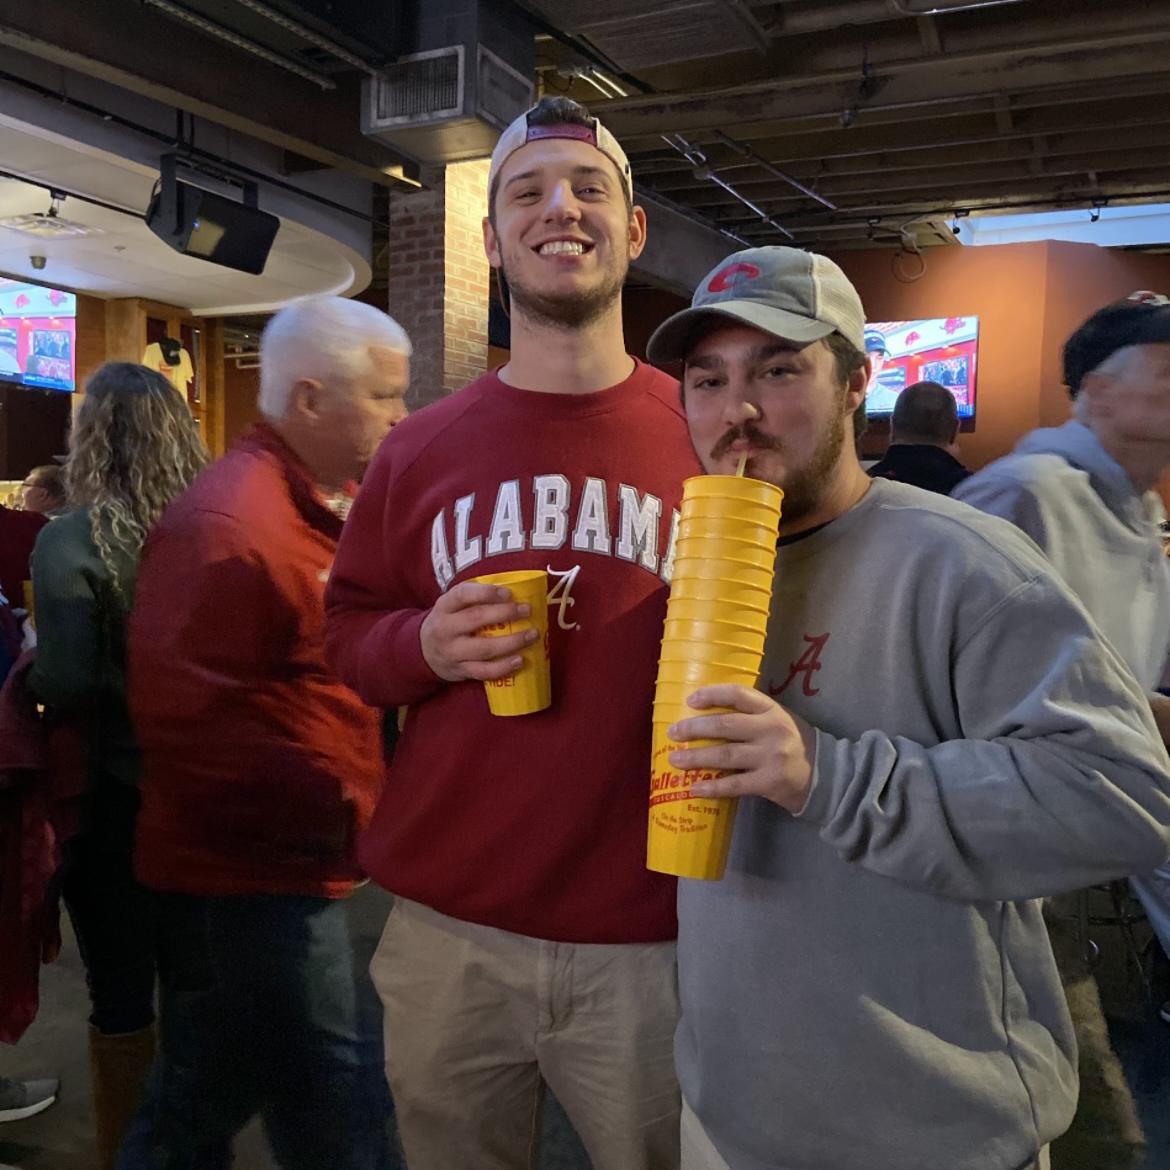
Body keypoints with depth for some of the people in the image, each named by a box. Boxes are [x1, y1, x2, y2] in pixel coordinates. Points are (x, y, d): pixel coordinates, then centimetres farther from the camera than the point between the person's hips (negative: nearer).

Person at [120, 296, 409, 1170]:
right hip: (255, 879, -9)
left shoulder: (320, 508, 12)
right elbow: (189, 713, -24)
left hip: (279, 871, 9)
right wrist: (342, 812, -19)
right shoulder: (232, 523, -19)